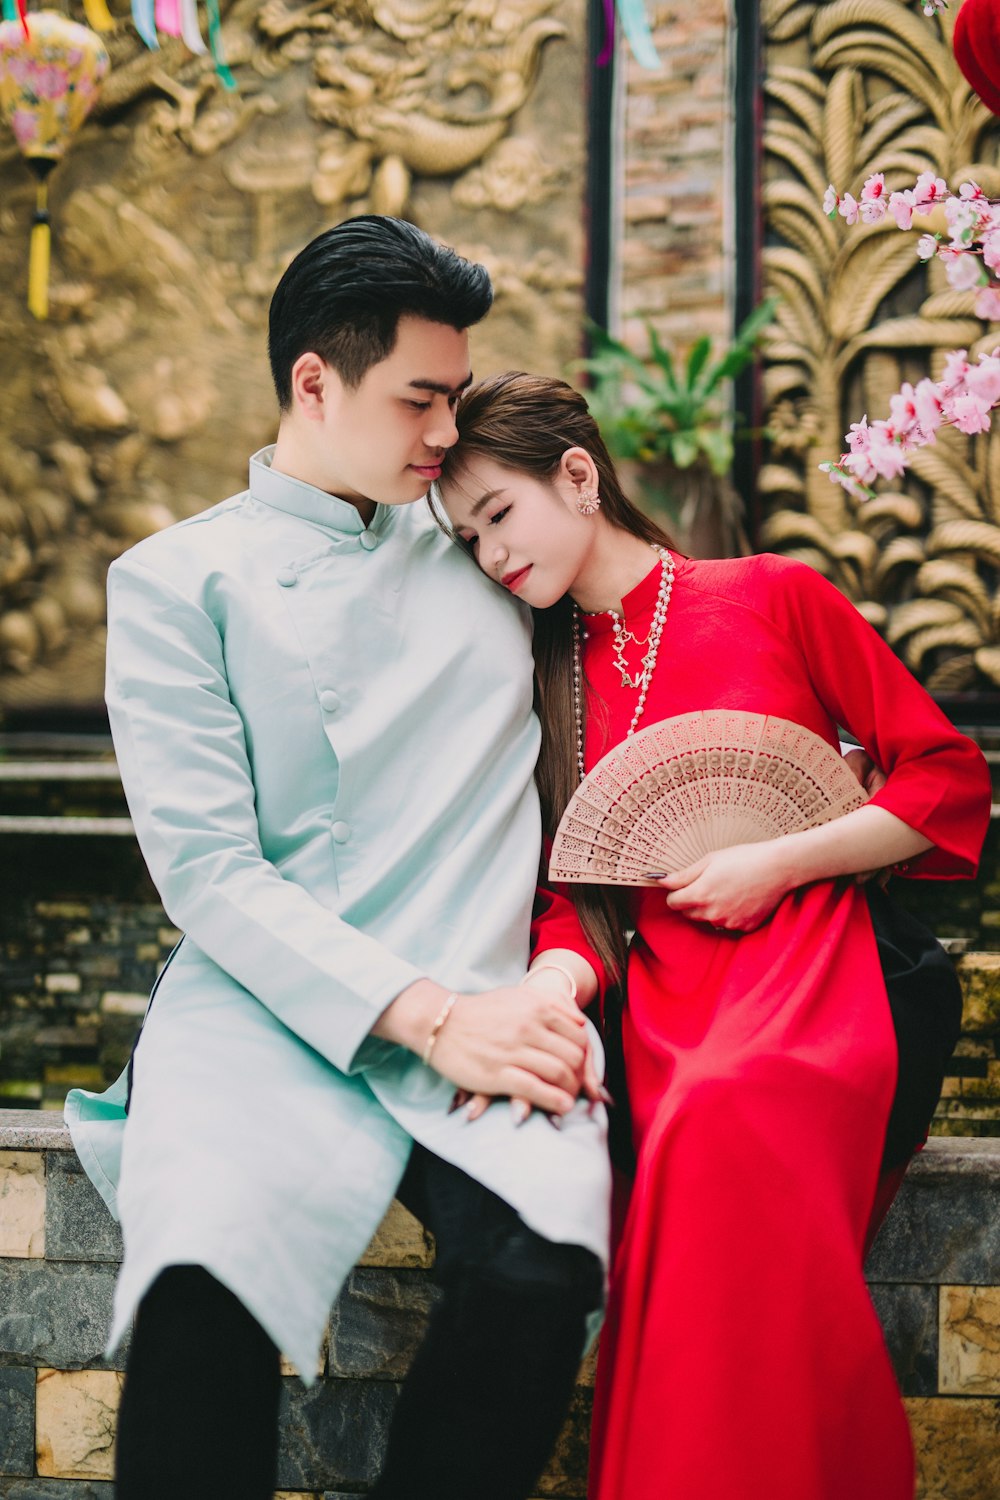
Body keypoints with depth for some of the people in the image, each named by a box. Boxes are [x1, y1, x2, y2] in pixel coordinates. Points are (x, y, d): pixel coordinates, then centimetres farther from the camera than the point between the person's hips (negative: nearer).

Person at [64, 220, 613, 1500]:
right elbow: (211, 870, -3)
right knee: (204, 1284, -33)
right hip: (265, 1002, -2)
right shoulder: (177, 581, 7)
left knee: (541, 1262, -30)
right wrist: (427, 1016, -13)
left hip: (484, 1001, 3)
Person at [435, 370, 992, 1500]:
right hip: (663, 997, 3)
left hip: (806, 971, -2)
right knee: (706, 1140, -35)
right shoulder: (545, 674, 20)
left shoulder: (774, 596, 8)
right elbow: (569, 895, 13)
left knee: (718, 1121, -39)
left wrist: (779, 863, -3)